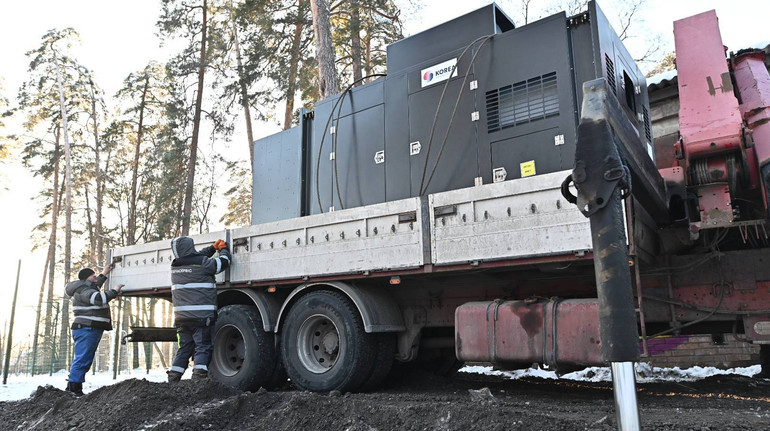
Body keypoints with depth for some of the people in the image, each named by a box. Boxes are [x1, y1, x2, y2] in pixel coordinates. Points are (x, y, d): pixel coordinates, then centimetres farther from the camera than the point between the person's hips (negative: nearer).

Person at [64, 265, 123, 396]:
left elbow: (95, 288, 46)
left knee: (86, 361, 13)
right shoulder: (83, 290, -12)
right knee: (82, 359, -12)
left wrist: (104, 274, 44)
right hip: (86, 329, -11)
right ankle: (74, 388, -11)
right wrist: (114, 291, -17)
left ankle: (73, 389, 17)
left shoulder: (87, 287, 21)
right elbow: (99, 298, -28)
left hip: (93, 329, 11)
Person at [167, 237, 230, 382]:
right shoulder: (203, 263, -10)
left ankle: (173, 379, 16)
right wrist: (223, 249, 24)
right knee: (203, 348, -2)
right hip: (201, 316, -6)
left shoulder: (175, 265, 11)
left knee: (184, 348, 16)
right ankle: (198, 376, -12)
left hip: (181, 317, 6)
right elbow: (223, 262, 5)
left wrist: (214, 247, 30)